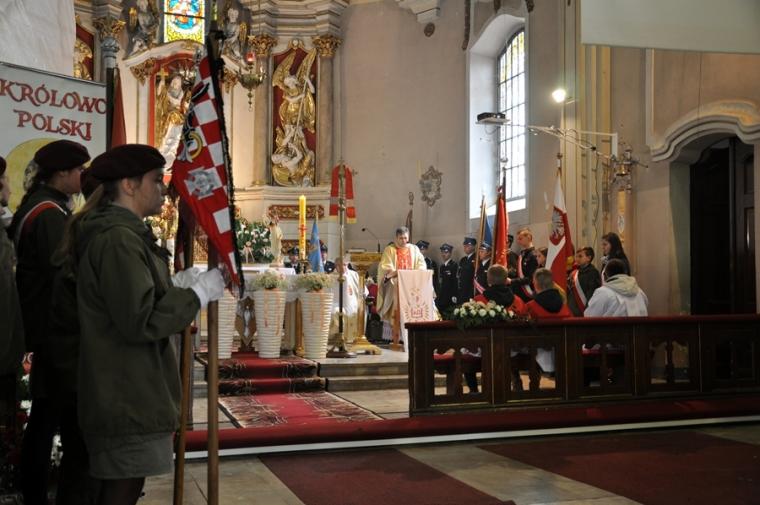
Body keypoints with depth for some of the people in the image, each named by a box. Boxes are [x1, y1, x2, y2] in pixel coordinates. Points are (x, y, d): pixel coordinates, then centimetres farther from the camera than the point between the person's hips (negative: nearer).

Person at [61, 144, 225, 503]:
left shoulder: (116, 232, 16)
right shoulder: (118, 238, -19)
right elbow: (141, 320, -25)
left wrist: (180, 284, 11)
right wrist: (199, 293, -16)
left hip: (125, 393, 11)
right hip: (127, 399, -11)